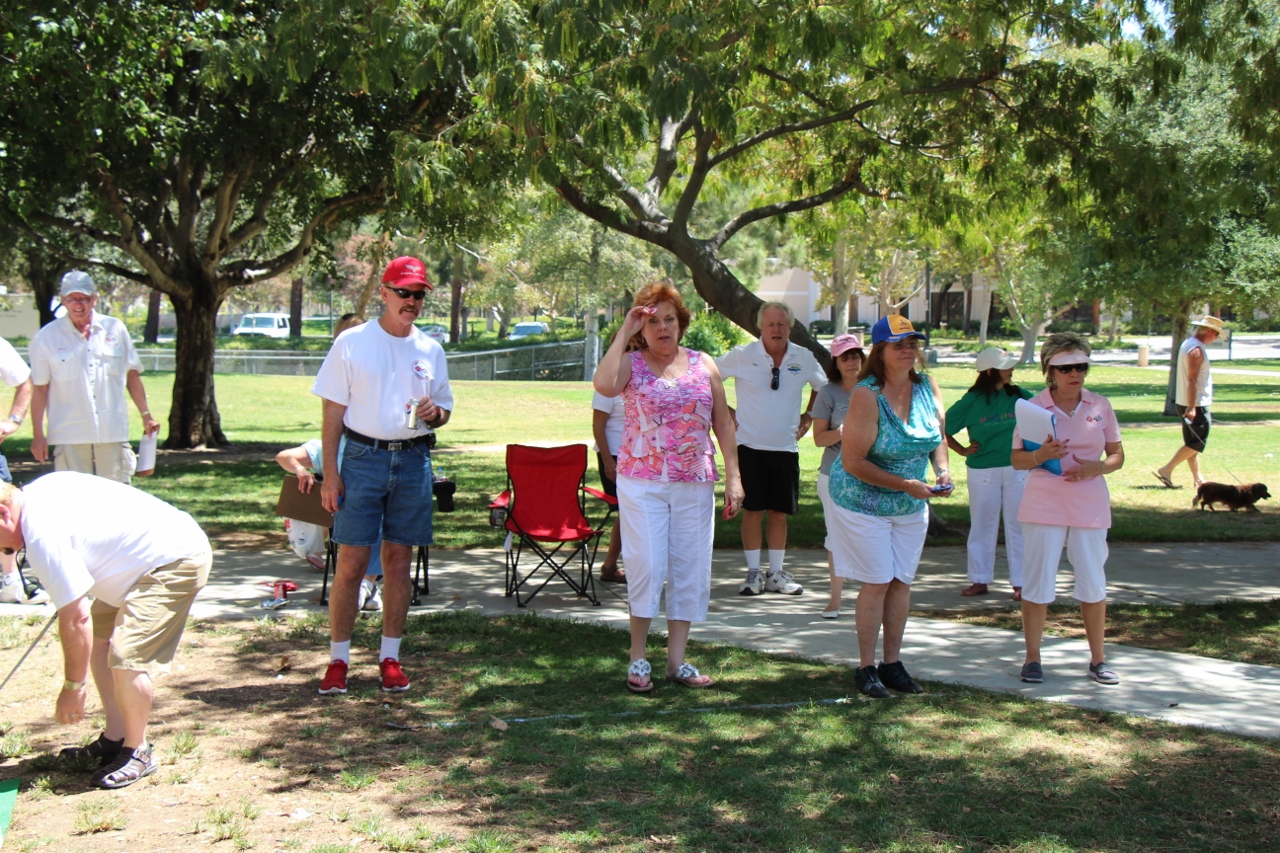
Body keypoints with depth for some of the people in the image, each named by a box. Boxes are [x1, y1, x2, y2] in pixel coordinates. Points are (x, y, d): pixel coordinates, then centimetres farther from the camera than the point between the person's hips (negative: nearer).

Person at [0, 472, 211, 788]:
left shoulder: (43, 535, -24)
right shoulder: (36, 492, 5)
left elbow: (75, 619, -22)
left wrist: (72, 686, -10)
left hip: (176, 563, -12)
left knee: (126, 659, -19)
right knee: (98, 637, 16)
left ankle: (138, 751, 2)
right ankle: (116, 738, 21)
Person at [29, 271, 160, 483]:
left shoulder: (115, 329, 5)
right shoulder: (46, 337, 0)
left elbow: (132, 375, 12)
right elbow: (39, 388, 2)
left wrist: (146, 415, 10)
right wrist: (38, 434, 0)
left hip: (112, 433, 1)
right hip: (70, 436, -1)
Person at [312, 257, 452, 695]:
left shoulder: (430, 350, 11)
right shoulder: (352, 343, 2)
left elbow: (444, 411, 18)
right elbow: (334, 411, 0)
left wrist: (434, 412, -7)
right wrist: (330, 473, -7)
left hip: (413, 460, 3)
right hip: (363, 457, -3)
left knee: (399, 559, 6)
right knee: (351, 561, -4)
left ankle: (390, 656, 15)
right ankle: (338, 658, 5)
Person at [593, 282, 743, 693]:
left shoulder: (703, 365, 9)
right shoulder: (631, 364, 0)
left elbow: (723, 423, 11)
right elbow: (604, 384, -24)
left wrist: (733, 476, 4)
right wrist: (624, 331, -15)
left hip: (695, 485, 3)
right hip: (642, 483, -3)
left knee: (690, 569, 5)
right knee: (646, 566, -6)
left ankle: (677, 659, 15)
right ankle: (638, 656, 9)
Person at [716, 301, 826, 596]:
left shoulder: (804, 358, 3)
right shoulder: (742, 355, -6)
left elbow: (822, 386, 21)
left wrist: (809, 416, 11)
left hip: (786, 448, 3)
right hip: (750, 446, -3)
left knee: (780, 513, 7)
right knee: (753, 510, 0)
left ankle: (776, 573, 16)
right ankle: (753, 573, 8)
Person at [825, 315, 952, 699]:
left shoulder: (927, 386, -3)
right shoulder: (867, 395, -22)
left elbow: (938, 438, 12)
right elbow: (852, 462, -23)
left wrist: (942, 470, -8)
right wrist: (905, 485, -23)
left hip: (912, 507, 6)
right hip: (864, 502, -6)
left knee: (902, 581, 8)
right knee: (876, 583, -3)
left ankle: (892, 663, 20)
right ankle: (866, 668, 8)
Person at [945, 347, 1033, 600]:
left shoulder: (1019, 396, 1)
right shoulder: (972, 400, -2)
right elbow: (943, 428, 3)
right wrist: (962, 450, -1)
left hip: (1017, 469, 1)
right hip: (982, 472, 0)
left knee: (1018, 525, 2)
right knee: (982, 526, 7)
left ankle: (1020, 582, 7)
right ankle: (980, 580, 16)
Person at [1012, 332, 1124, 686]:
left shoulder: (1100, 406, 4)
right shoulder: (1034, 407, -2)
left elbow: (1117, 455, 8)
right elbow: (1017, 459, 1)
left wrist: (1098, 467, -13)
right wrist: (1040, 455, -20)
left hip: (1090, 506, 2)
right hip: (1044, 506, -2)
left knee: (1093, 583, 6)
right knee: (1038, 581, 1)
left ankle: (1097, 660, 18)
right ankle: (1032, 658, 13)